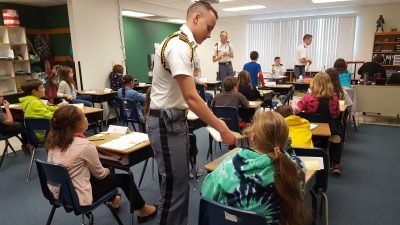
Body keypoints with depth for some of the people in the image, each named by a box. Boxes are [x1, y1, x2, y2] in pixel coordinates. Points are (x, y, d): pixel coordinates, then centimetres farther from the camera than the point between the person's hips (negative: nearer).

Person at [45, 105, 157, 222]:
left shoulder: (54, 142, -3)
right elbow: (100, 174, -9)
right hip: (78, 199, -7)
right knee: (124, 178, 12)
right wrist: (109, 170, 10)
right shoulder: (85, 145, -25)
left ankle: (113, 199, 52)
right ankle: (143, 210, 33)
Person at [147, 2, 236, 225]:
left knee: (181, 183, 19)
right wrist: (222, 129, -19)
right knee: (174, 187, 1)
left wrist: (214, 120, 15)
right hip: (167, 123, -10)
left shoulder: (181, 43, 12)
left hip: (175, 120, 10)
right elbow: (191, 97, -25)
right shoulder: (179, 45, -20)